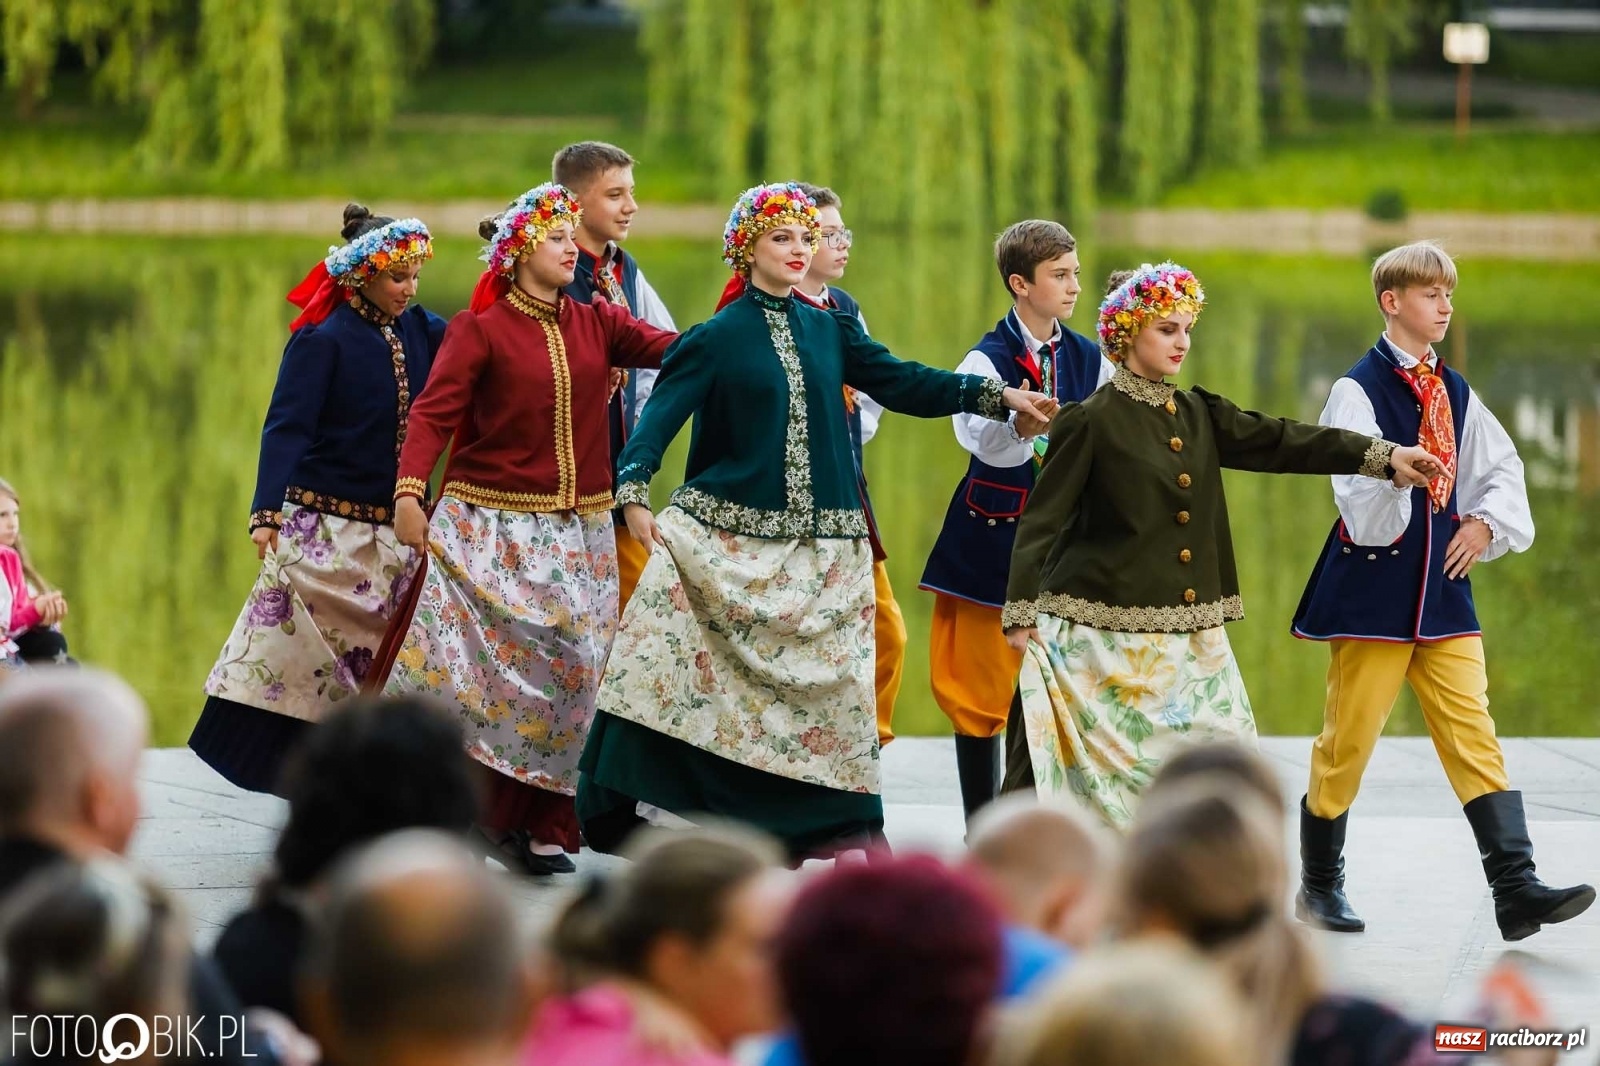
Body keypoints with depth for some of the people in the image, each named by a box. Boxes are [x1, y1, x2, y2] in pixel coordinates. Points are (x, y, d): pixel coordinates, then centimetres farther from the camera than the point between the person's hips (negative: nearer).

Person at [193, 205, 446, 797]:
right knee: (294, 643, -9)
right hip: (327, 527, -6)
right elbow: (286, 428, -16)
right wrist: (267, 513, -27)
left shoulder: (421, 331, 9)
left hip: (395, 531, 6)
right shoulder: (322, 339, -8)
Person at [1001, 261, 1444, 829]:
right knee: (1117, 769, -4)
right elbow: (1040, 521, -8)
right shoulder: (1092, 422, -7)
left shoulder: (1198, 416, 11)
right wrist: (1022, 613, -16)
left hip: (1190, 633, 6)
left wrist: (1385, 456, -8)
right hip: (1112, 633, -6)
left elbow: (1280, 441, 2)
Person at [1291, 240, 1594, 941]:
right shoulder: (1359, 389, -8)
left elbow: (1503, 469, 20)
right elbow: (1357, 494, -16)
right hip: (1373, 588, -5)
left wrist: (1486, 522, 3)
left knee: (1473, 735, -3)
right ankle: (1319, 884, 19)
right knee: (1349, 737, 2)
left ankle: (1516, 890, -11)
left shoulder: (1455, 393, 11)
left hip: (1443, 587, 5)